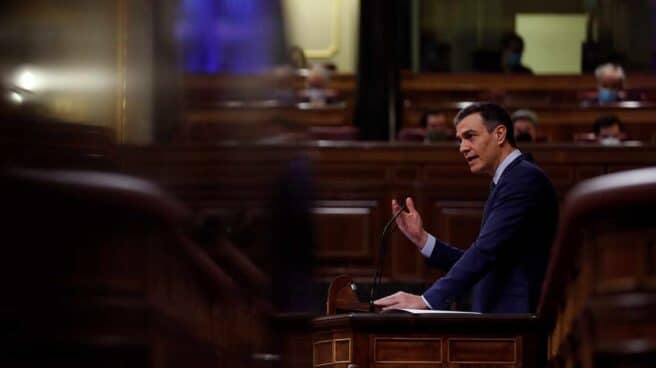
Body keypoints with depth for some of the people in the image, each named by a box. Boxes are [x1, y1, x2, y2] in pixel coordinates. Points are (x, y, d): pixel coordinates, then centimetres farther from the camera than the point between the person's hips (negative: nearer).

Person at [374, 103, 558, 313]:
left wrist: (427, 300, -25)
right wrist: (421, 238, 7)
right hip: (498, 317, 8)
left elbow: (487, 250, -20)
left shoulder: (524, 178, -10)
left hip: (518, 319, -8)